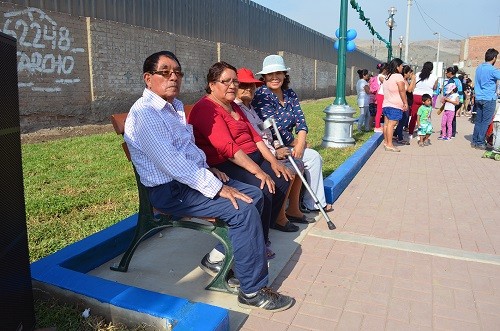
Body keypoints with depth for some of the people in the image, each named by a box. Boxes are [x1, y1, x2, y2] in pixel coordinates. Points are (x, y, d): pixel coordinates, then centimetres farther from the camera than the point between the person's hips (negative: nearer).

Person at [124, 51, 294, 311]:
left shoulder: (176, 106, 13)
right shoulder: (144, 113, -18)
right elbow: (171, 163, -26)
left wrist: (208, 170, 8)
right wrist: (216, 188, -24)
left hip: (193, 177, 10)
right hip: (169, 191, -10)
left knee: (254, 195, 5)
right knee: (243, 209, -21)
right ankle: (253, 290, -8)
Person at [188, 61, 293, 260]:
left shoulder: (233, 106, 18)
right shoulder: (205, 109, -13)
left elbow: (254, 135, 14)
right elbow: (227, 147, -24)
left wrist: (273, 161, 1)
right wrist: (258, 171, -28)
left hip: (252, 158, 10)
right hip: (224, 166, -9)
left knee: (283, 179, -6)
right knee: (263, 190, -27)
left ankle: (263, 231, 8)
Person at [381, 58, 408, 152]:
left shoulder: (387, 77, 17)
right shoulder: (398, 76, -9)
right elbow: (402, 91, -14)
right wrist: (405, 103, -10)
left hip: (386, 104, 9)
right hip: (395, 106, -9)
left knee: (386, 123, 10)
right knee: (391, 124, -11)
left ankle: (386, 142, 16)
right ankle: (389, 144, -14)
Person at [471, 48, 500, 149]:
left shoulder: (479, 68, 10)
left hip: (478, 98, 7)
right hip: (489, 99, -7)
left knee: (478, 121, 11)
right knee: (486, 122, -1)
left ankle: (474, 141, 14)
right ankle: (480, 143, 0)